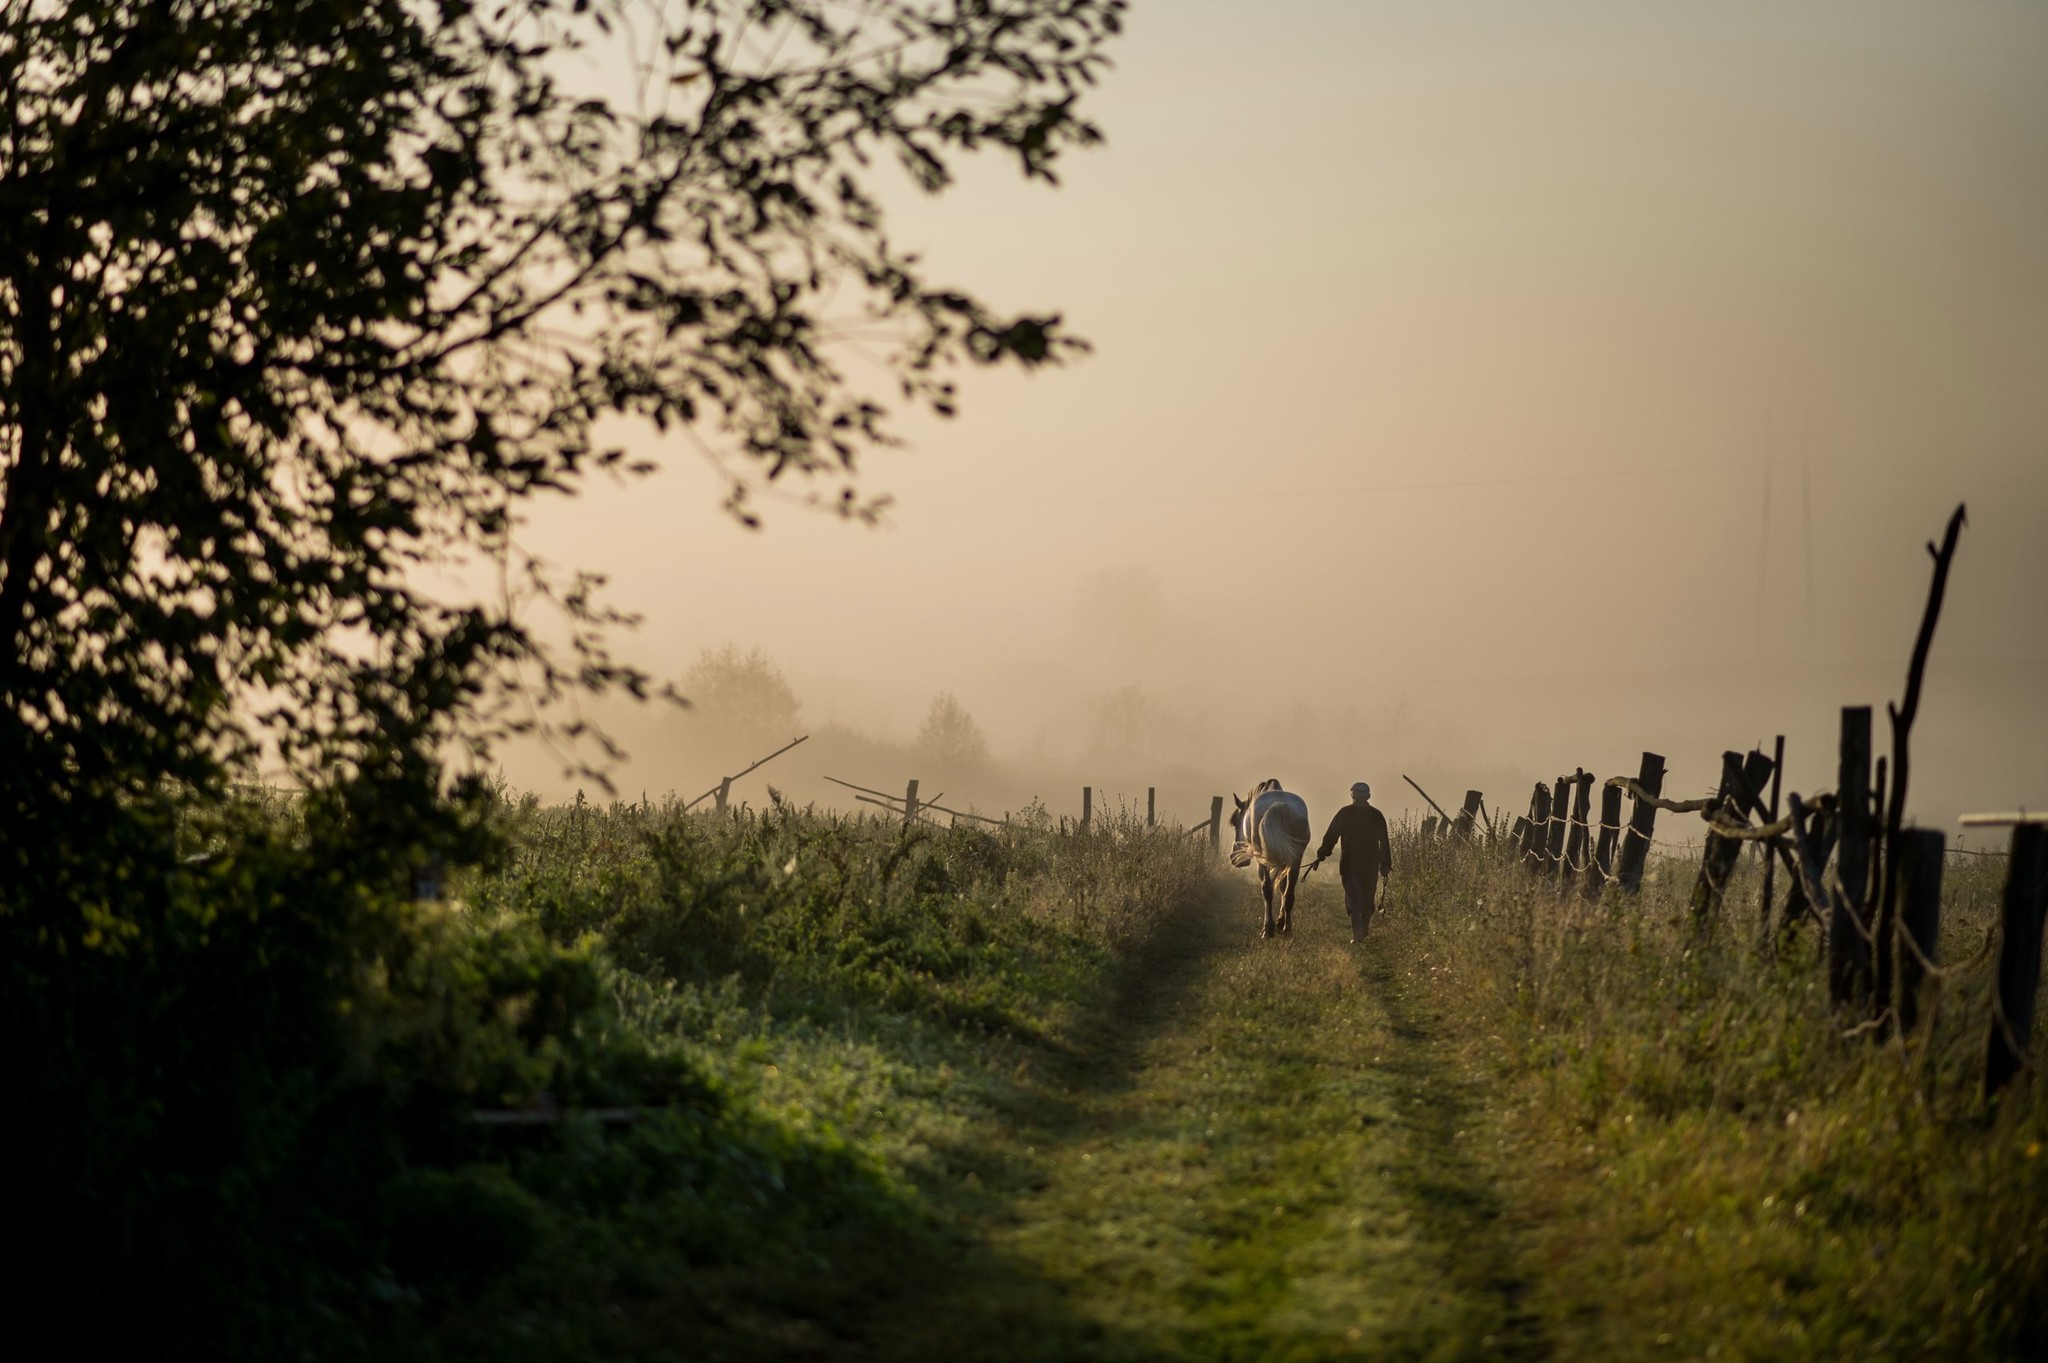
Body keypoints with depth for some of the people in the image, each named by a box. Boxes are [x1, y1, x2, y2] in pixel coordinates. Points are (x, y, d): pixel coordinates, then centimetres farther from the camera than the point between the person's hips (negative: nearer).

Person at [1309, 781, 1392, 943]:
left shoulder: (1344, 813, -2)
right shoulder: (1376, 815, 4)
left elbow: (1330, 837, -4)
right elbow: (1384, 843, 6)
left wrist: (1321, 855, 2)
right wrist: (1385, 865, 11)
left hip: (1350, 864, -2)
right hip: (1371, 865, 2)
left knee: (1353, 900, -5)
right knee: (1367, 901, 14)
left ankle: (1357, 934, -20)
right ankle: (1363, 933, 16)